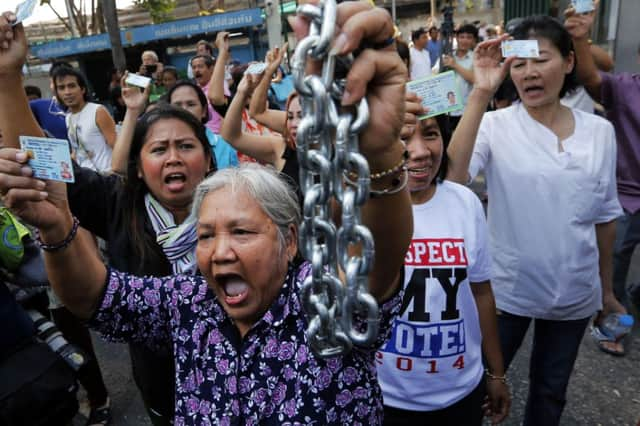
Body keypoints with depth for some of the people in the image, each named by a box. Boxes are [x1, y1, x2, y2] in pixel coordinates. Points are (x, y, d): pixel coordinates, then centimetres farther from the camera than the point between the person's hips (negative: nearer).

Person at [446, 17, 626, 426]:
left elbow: (605, 215, 7)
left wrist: (607, 288, 14)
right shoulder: (496, 125, -13)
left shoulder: (600, 131, -2)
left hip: (575, 294, 4)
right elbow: (452, 177, -32)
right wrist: (480, 93, -32)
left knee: (551, 392, 23)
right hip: (506, 289, -3)